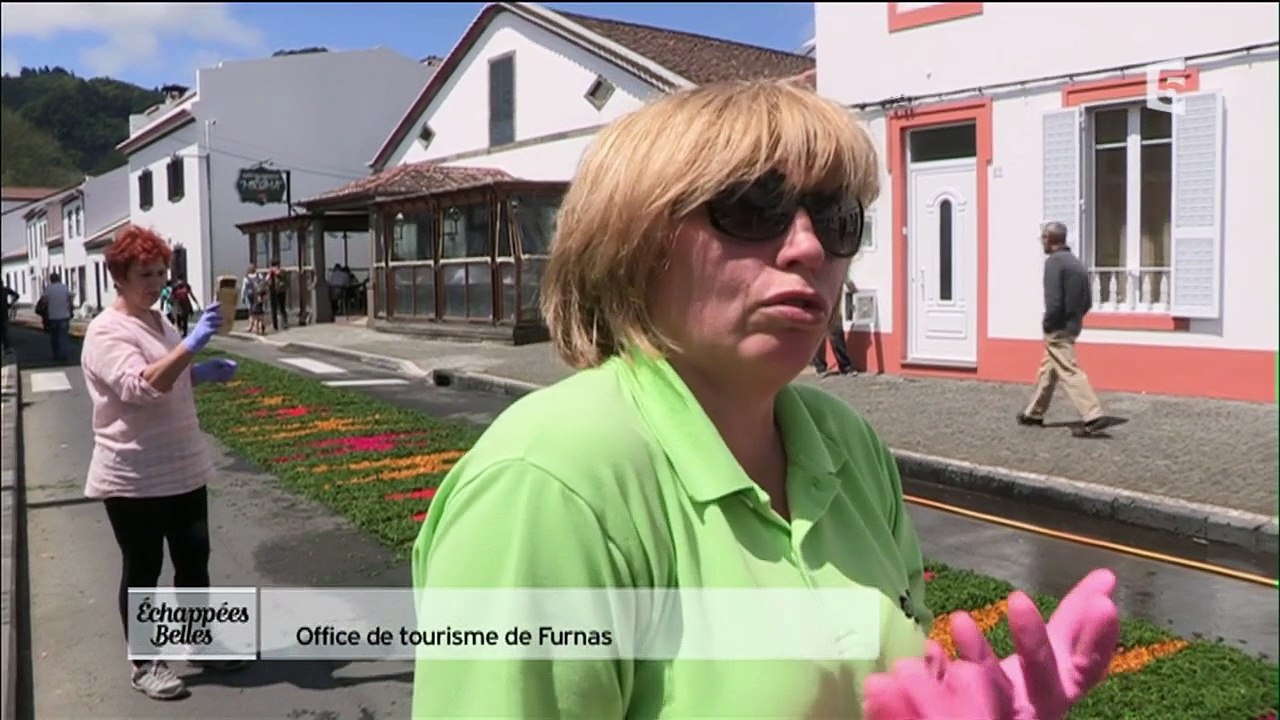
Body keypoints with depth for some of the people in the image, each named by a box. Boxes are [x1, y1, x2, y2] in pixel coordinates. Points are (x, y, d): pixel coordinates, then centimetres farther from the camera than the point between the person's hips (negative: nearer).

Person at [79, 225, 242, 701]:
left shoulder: (159, 322, 11)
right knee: (142, 571, 6)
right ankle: (144, 665, 21)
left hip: (184, 469, 8)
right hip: (133, 479, -8)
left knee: (194, 560, 16)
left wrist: (202, 373, 5)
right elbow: (141, 385, -32)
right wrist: (192, 344, -37)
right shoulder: (106, 332, -16)